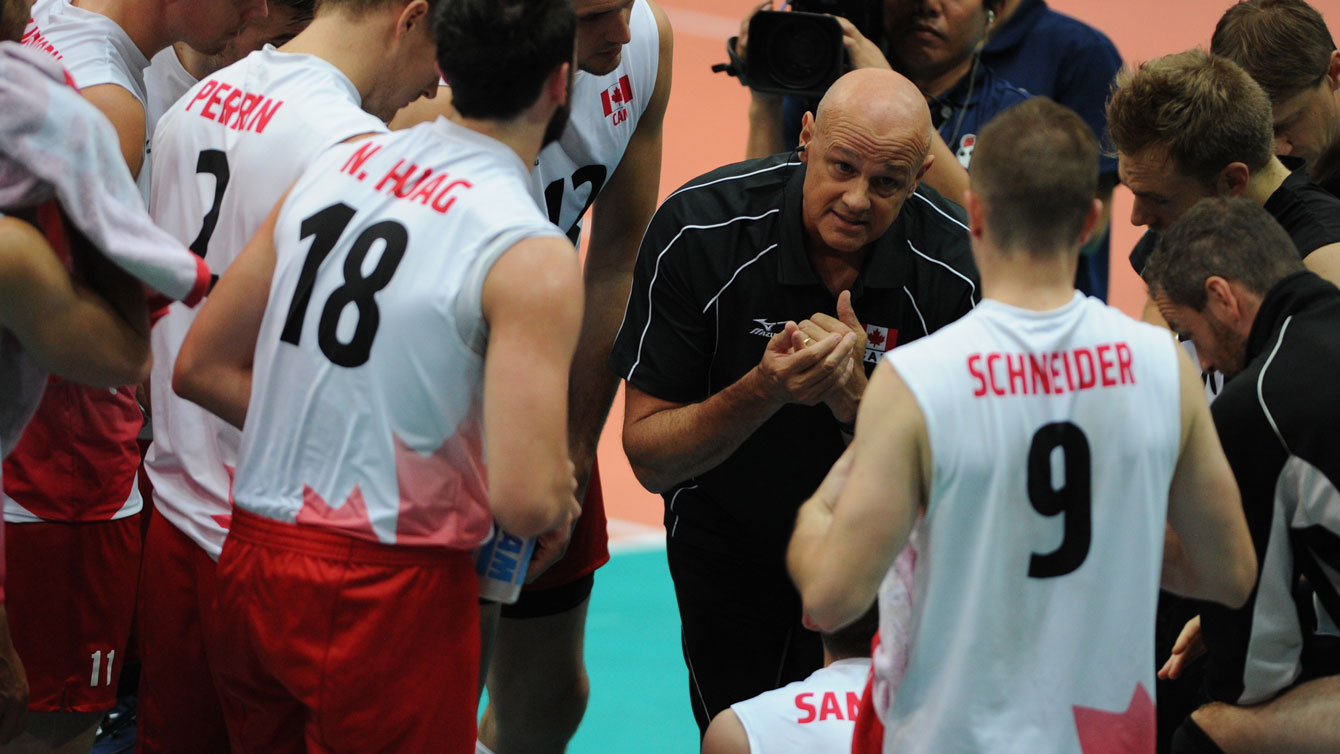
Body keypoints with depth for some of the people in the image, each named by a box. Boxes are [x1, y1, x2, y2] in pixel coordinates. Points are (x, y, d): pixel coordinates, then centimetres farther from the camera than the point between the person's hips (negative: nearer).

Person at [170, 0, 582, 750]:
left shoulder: (336, 168, 6)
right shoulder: (531, 257, -14)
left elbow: (202, 367, 12)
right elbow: (526, 502, -22)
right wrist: (560, 497, 1)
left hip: (252, 567, 6)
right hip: (387, 594, -6)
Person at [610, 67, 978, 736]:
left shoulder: (957, 265, -23)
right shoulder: (698, 229, -24)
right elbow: (649, 458, -22)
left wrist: (855, 398, -36)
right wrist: (762, 392, -39)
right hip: (727, 542, 0)